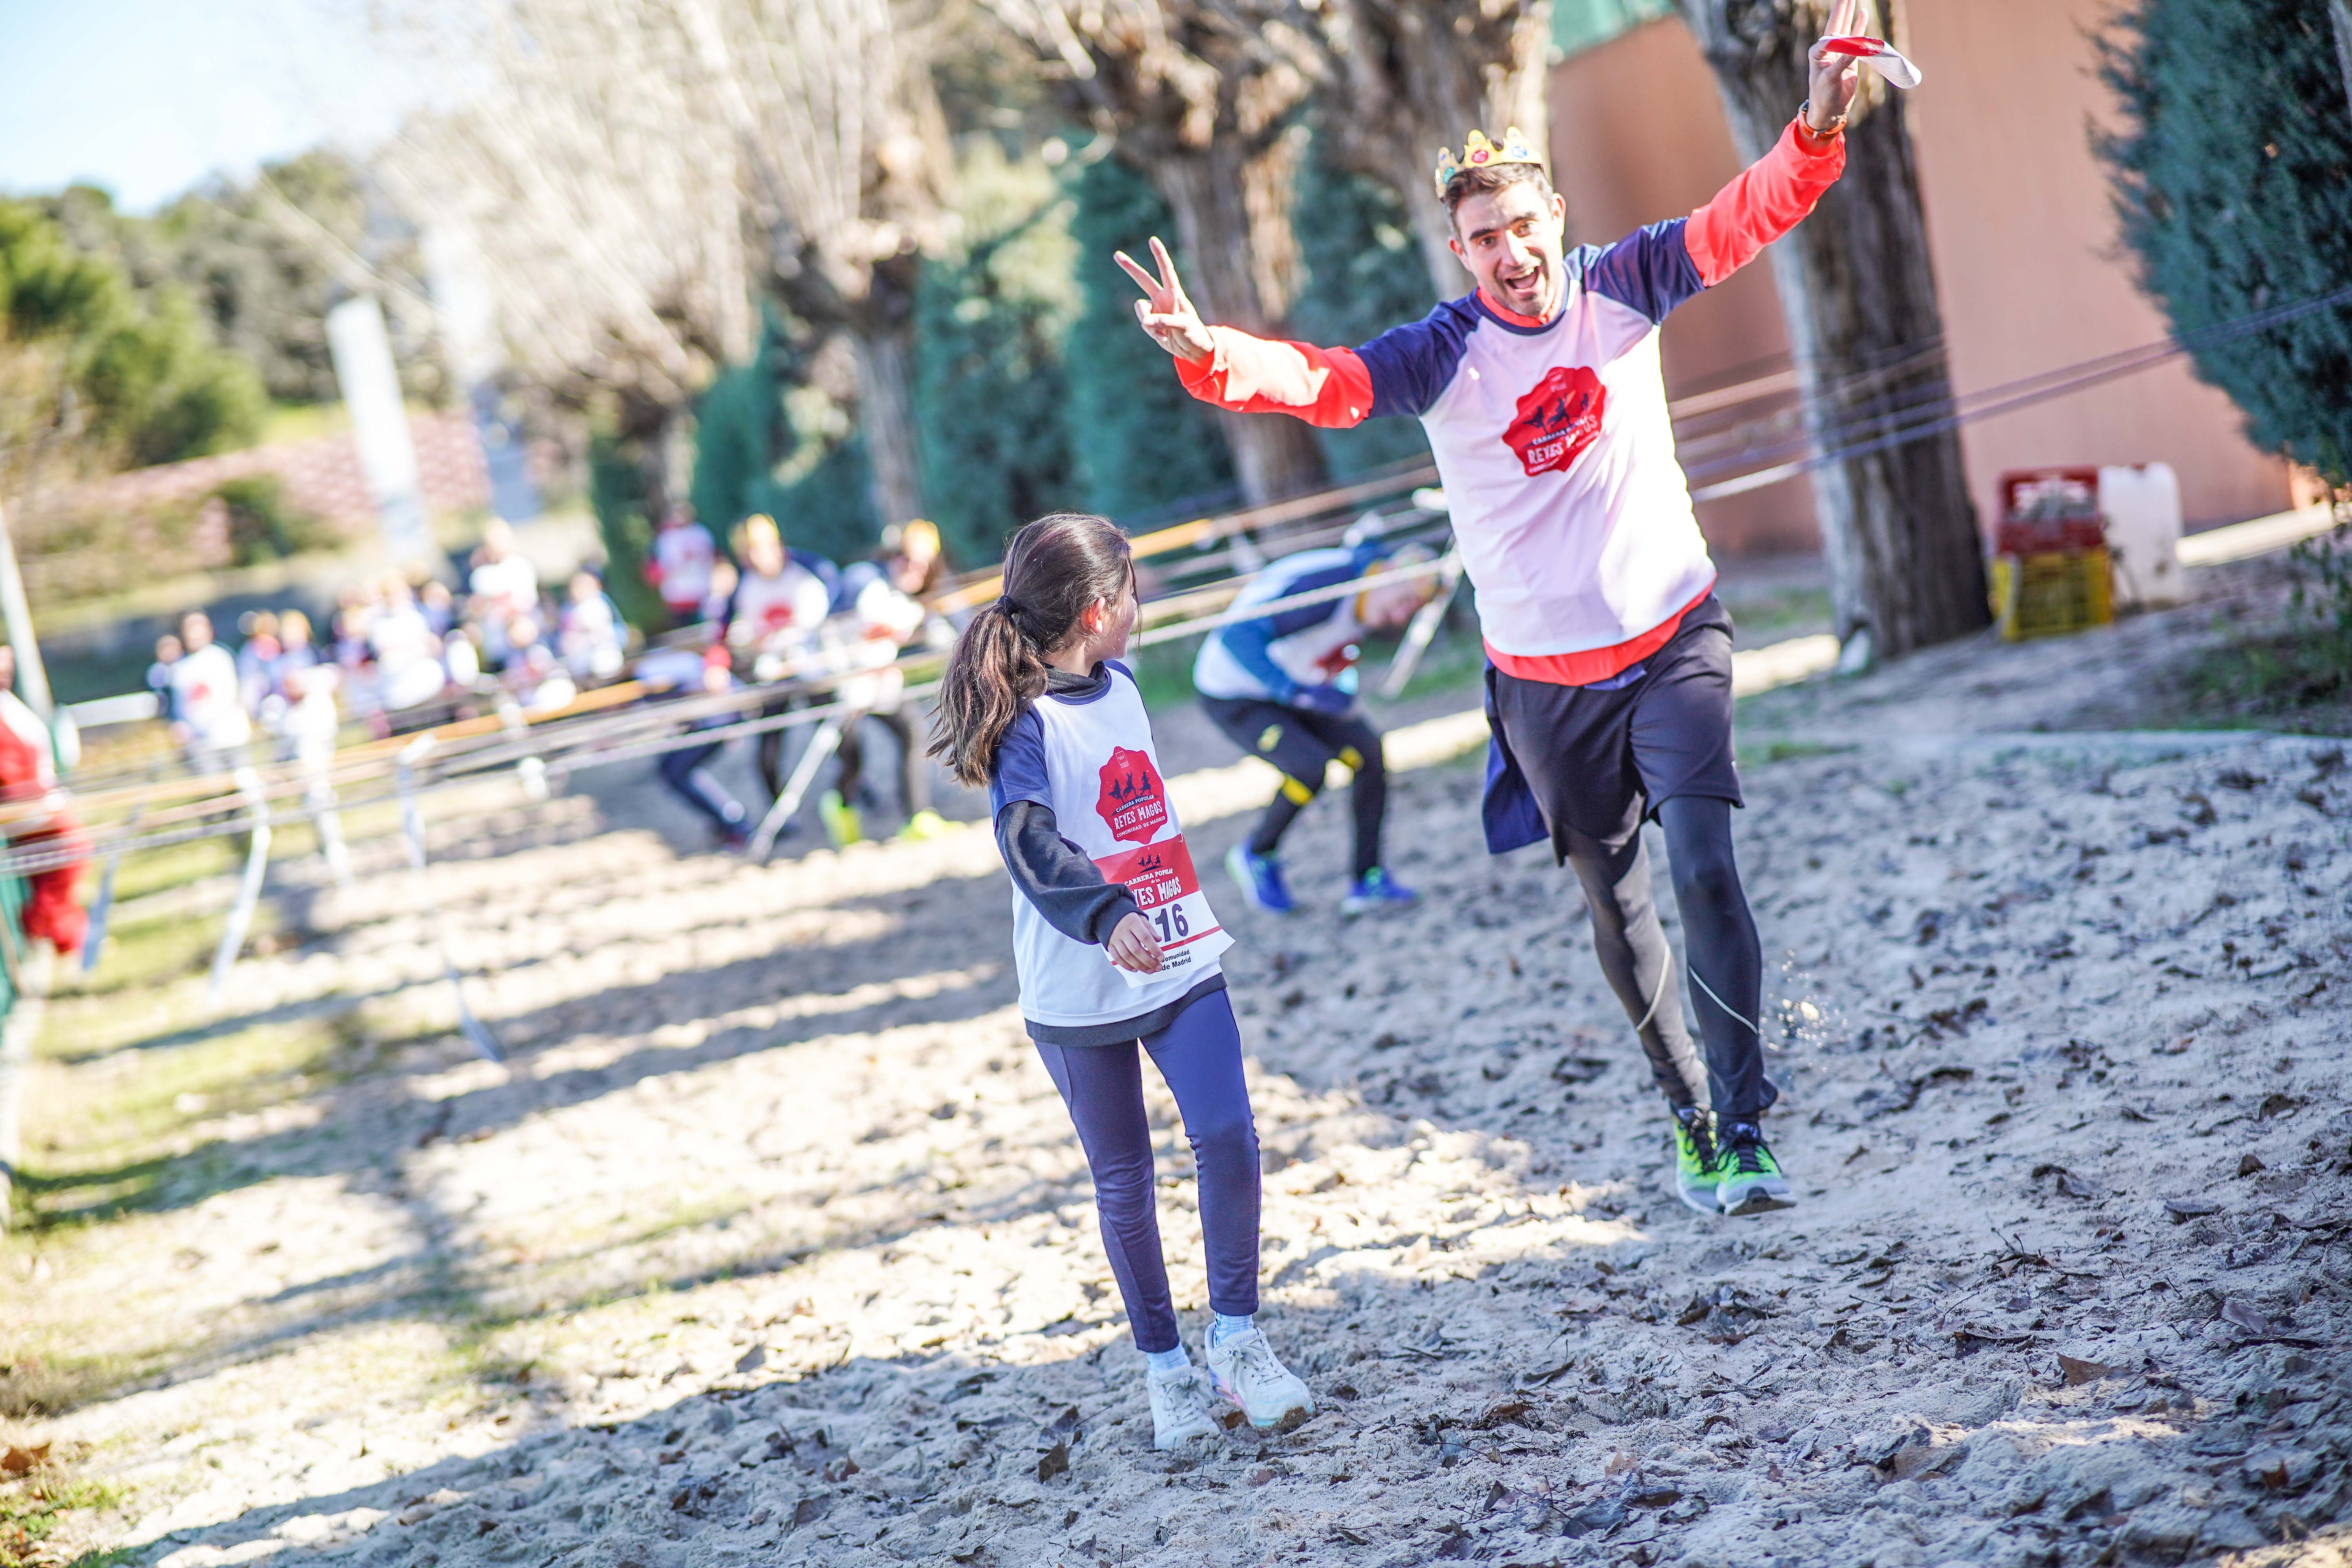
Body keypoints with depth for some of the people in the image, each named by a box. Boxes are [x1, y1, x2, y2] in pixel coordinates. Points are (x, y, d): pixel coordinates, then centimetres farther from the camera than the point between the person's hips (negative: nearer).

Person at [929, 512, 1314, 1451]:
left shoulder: (1119, 685, 7)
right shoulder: (1027, 722, -17)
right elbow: (1030, 845, -33)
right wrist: (1107, 917, -49)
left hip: (1179, 960, 5)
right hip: (1079, 993, -5)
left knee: (1228, 1138, -8)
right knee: (1124, 1182, 7)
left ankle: (1236, 1341, 6)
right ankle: (1165, 1368, 21)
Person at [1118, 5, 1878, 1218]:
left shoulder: (1621, 289, -6)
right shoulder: (1443, 355, -11)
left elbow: (1745, 219, -16)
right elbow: (1321, 382, -26)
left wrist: (1817, 129, -36)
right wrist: (1210, 356, -45)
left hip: (1672, 639, 0)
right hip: (1544, 674, 1)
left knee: (1705, 867, -17)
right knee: (1616, 907, 12)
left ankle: (1744, 1132, -13)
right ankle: (1690, 1112, 32)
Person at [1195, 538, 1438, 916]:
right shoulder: (1325, 581, -33)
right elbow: (1240, 637, -41)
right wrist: (1298, 690, -51)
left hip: (1292, 687, 8)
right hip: (1234, 697, -8)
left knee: (1368, 753, -8)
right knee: (1310, 768, -25)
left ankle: (1367, 881, 1)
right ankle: (1255, 856, 1)